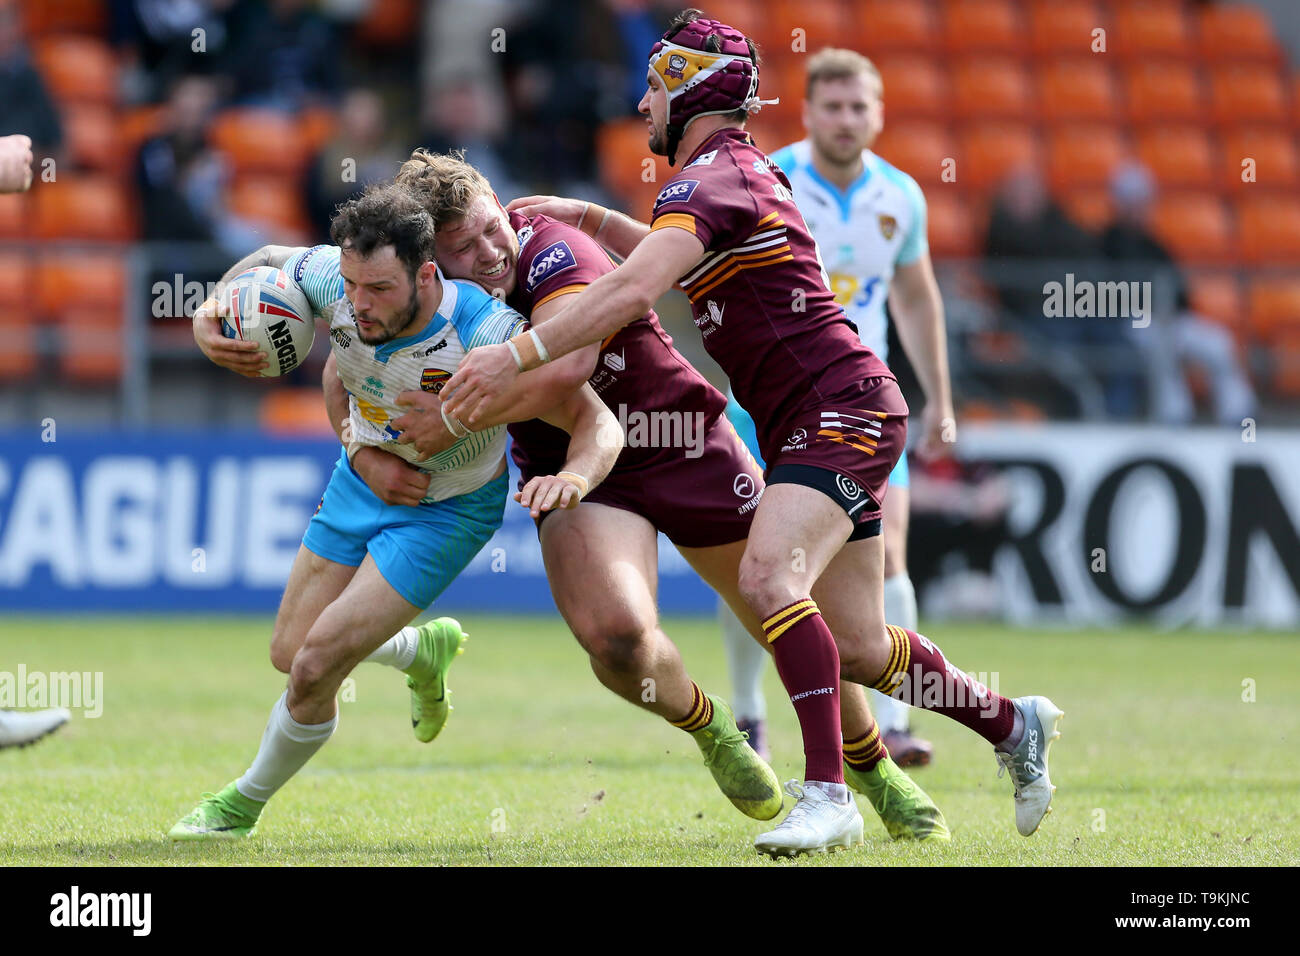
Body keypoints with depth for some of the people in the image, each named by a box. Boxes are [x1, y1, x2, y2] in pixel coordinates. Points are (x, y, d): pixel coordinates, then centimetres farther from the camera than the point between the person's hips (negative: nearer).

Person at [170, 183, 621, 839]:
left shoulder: (486, 335, -38)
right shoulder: (332, 278, -26)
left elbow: (597, 422, -32)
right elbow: (263, 265, -3)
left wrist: (573, 476, -55)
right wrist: (210, 310, -25)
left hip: (448, 509, -5)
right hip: (362, 480, 5)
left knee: (315, 669, -12)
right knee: (290, 654, 14)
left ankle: (245, 805, 18)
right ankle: (424, 649, 45)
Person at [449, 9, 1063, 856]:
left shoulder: (713, 178, -12)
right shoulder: (743, 170, 18)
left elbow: (633, 290, -29)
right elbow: (675, 260, 41)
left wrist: (518, 355, -34)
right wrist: (588, 216, 29)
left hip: (842, 409, -10)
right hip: (811, 427, 10)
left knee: (769, 574, -29)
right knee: (860, 651, 11)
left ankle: (828, 794, -31)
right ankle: (1013, 726, 30)